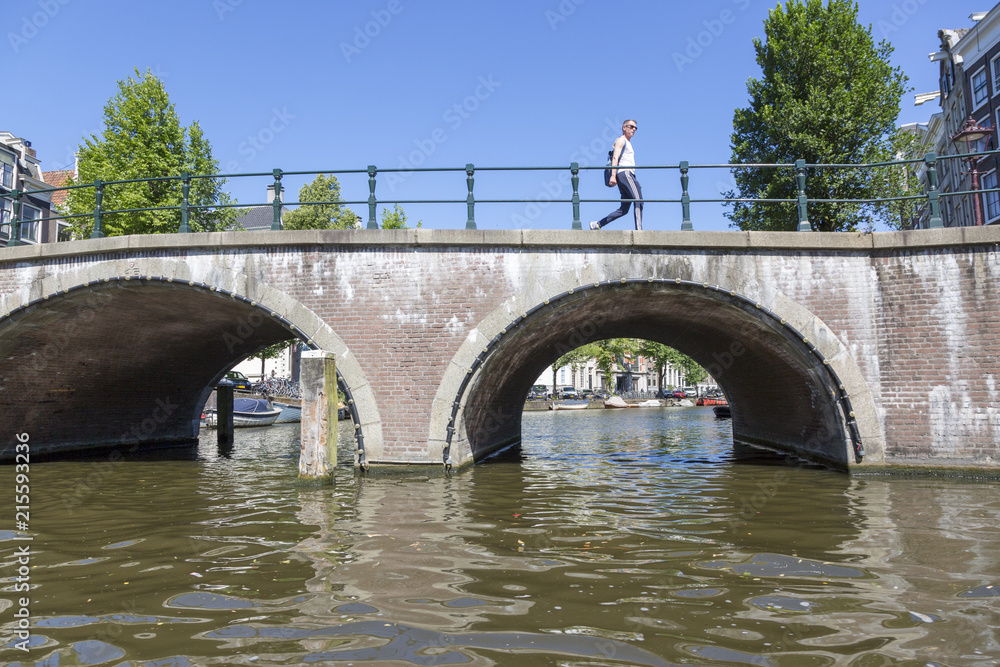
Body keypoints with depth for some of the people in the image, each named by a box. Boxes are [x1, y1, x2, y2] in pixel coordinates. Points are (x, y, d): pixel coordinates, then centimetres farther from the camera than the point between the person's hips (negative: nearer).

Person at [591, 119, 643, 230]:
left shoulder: (628, 143, 32)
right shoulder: (621, 140, 3)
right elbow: (615, 157, -10)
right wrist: (613, 175, -22)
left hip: (629, 174, 9)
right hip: (624, 173, -9)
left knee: (624, 209, 3)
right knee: (638, 200, -18)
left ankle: (597, 224, 5)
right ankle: (639, 229, -24)